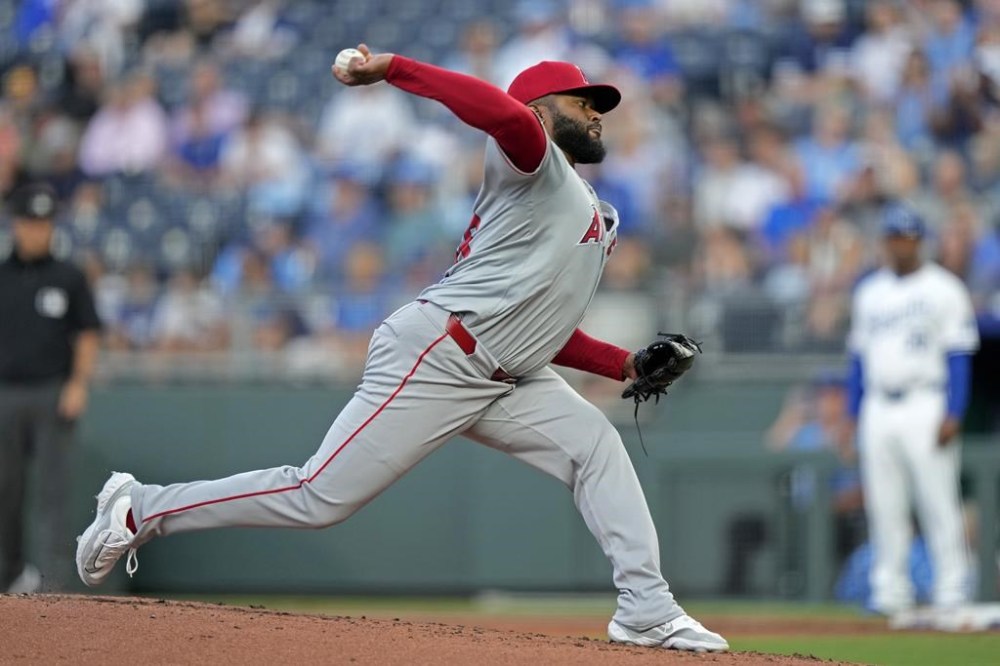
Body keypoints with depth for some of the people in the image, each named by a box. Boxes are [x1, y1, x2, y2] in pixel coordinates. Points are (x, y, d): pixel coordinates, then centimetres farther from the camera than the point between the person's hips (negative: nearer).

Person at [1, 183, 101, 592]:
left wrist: (78, 384, -7)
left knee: (54, 484, -8)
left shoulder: (68, 279, 5)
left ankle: (54, 571, -11)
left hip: (53, 394, -2)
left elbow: (87, 336, 6)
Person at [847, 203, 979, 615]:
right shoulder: (869, 292, 16)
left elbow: (958, 356, -5)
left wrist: (953, 415, -13)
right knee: (884, 506, 4)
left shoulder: (944, 290, -1)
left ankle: (951, 592, -4)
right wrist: (853, 414, 14)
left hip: (926, 406, -5)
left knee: (938, 501, -7)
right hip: (878, 408, 5)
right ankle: (890, 591, 10)